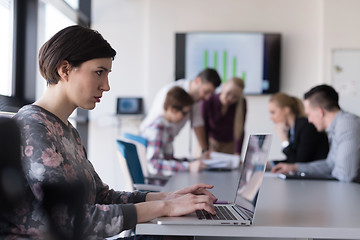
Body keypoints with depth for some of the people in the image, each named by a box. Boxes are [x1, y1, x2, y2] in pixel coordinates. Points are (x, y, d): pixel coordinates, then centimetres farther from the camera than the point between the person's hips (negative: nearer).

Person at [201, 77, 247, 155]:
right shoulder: (208, 101, -25)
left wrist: (237, 154, -30)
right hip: (212, 141, 0)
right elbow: (204, 128, -17)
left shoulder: (242, 103, -24)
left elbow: (240, 131, -24)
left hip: (230, 144, 1)